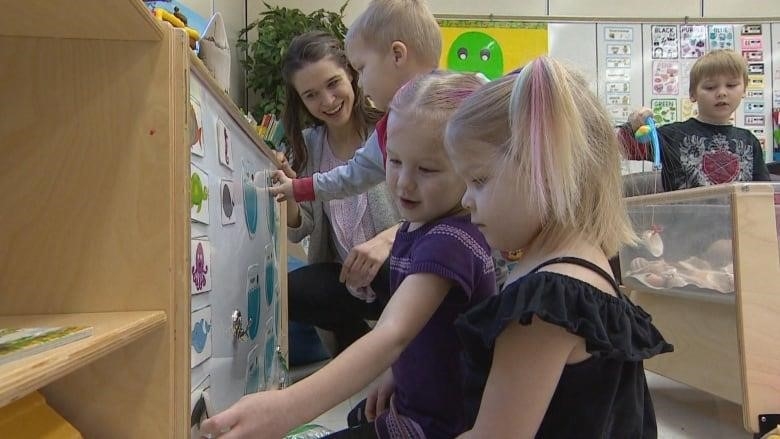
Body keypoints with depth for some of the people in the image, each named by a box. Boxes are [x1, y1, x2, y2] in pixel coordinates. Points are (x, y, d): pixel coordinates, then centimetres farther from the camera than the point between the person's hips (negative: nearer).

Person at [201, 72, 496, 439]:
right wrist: (396, 372, -2)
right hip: (419, 402, 8)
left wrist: (288, 407, -54)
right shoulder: (420, 226, 0)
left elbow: (391, 336, -43)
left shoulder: (450, 242, -29)